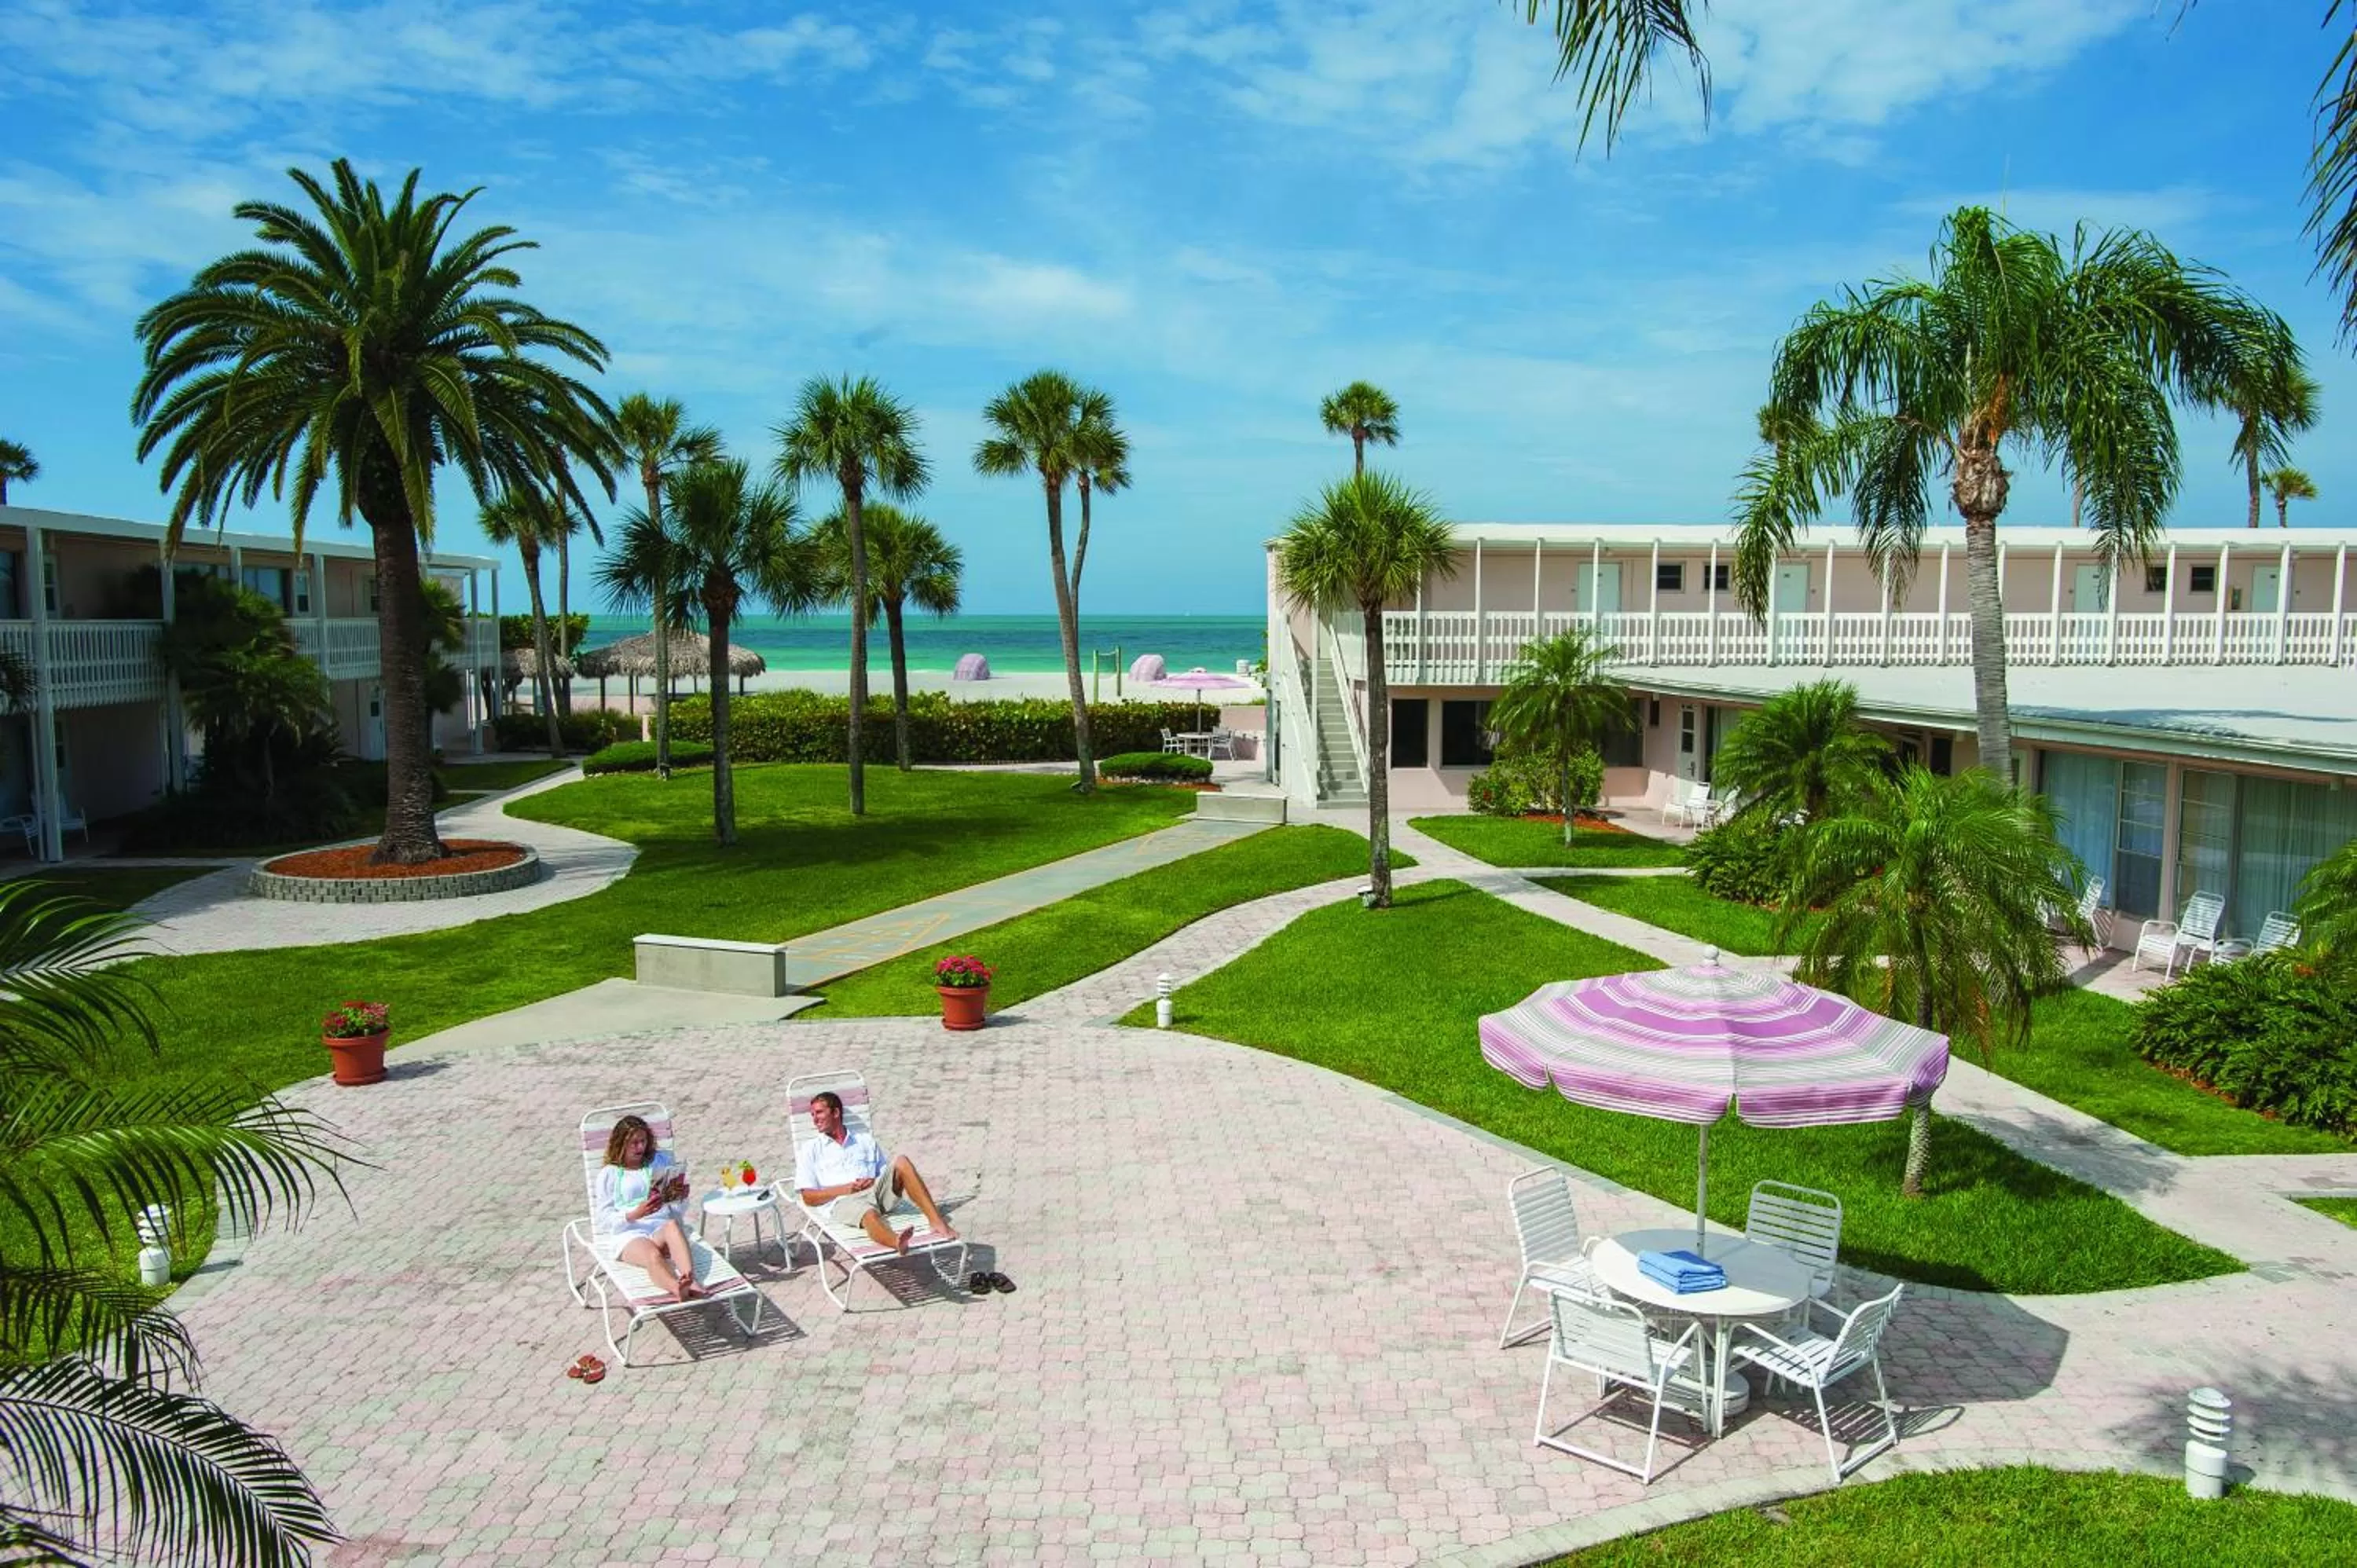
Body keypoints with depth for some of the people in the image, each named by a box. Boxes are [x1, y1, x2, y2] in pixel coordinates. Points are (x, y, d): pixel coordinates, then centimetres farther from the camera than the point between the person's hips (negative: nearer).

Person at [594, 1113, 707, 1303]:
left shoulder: (661, 1161, 21)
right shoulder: (608, 1175, 12)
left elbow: (680, 1210, 21)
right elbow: (604, 1220, 3)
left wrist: (680, 1197, -4)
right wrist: (635, 1214, -15)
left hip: (662, 1225, 2)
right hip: (629, 1234, -2)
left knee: (673, 1226, -37)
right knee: (653, 1256, -38)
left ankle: (690, 1280, -60)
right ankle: (681, 1291, -68)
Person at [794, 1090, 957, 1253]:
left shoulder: (865, 1138, 25)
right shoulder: (809, 1151, 18)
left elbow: (888, 1174, 21)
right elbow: (809, 1198, 9)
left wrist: (875, 1182, -3)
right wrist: (845, 1189, -5)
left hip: (877, 1191, 3)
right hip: (844, 1202, -3)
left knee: (900, 1161, -25)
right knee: (870, 1215, -39)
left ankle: (937, 1223, -37)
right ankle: (898, 1243, -73)